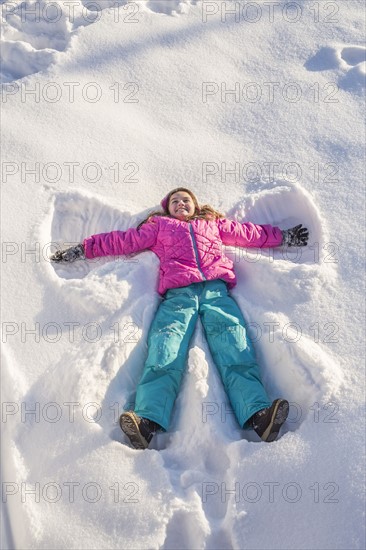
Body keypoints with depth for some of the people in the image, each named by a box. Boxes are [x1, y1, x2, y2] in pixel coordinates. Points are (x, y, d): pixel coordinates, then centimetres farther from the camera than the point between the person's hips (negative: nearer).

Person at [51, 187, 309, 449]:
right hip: (178, 293, -1)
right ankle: (148, 421, -46)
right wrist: (82, 250, 29)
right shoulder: (159, 226, 35)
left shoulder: (213, 223, 38)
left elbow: (249, 232, 40)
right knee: (164, 351, -27)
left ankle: (259, 417, -42)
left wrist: (284, 236, 38)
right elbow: (124, 240, 33)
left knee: (236, 349, -25)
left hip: (216, 290, 1)